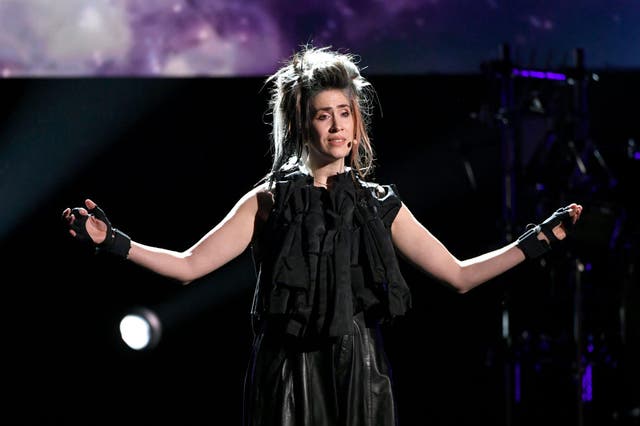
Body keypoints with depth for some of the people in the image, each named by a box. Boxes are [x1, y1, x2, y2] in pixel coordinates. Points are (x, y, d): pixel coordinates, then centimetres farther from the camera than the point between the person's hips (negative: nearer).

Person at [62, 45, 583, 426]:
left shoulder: (379, 204, 11)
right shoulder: (270, 201, 5)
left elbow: (459, 274, 11)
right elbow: (189, 266, -1)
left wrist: (539, 239, 6)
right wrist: (113, 241, -13)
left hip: (360, 378, 2)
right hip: (290, 376, -2)